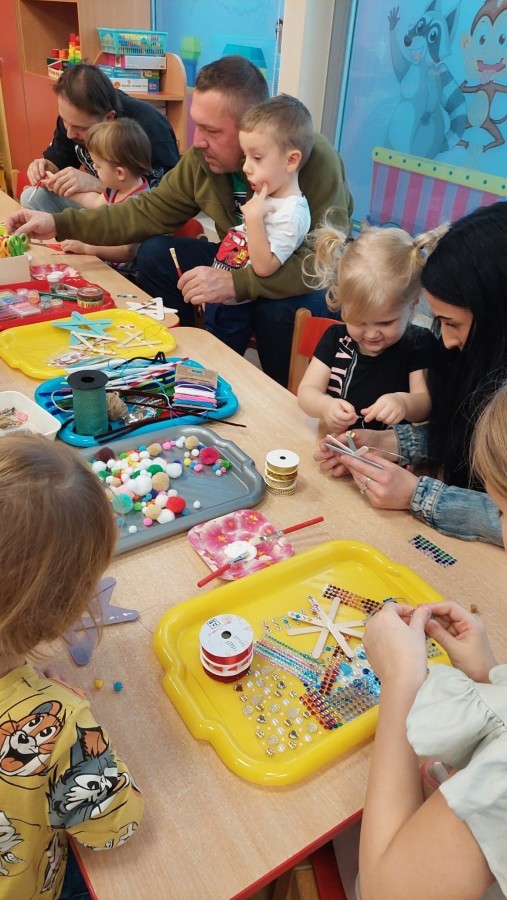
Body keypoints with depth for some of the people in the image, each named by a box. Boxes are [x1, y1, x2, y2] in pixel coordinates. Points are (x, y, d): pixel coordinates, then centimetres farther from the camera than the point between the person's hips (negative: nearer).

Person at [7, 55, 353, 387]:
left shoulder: (314, 159, -28)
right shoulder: (204, 156, -12)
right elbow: (152, 211, -4)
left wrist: (236, 283, -43)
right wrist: (59, 223, -11)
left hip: (307, 281, -5)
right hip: (243, 262, 5)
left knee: (280, 310, -37)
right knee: (156, 255, -7)